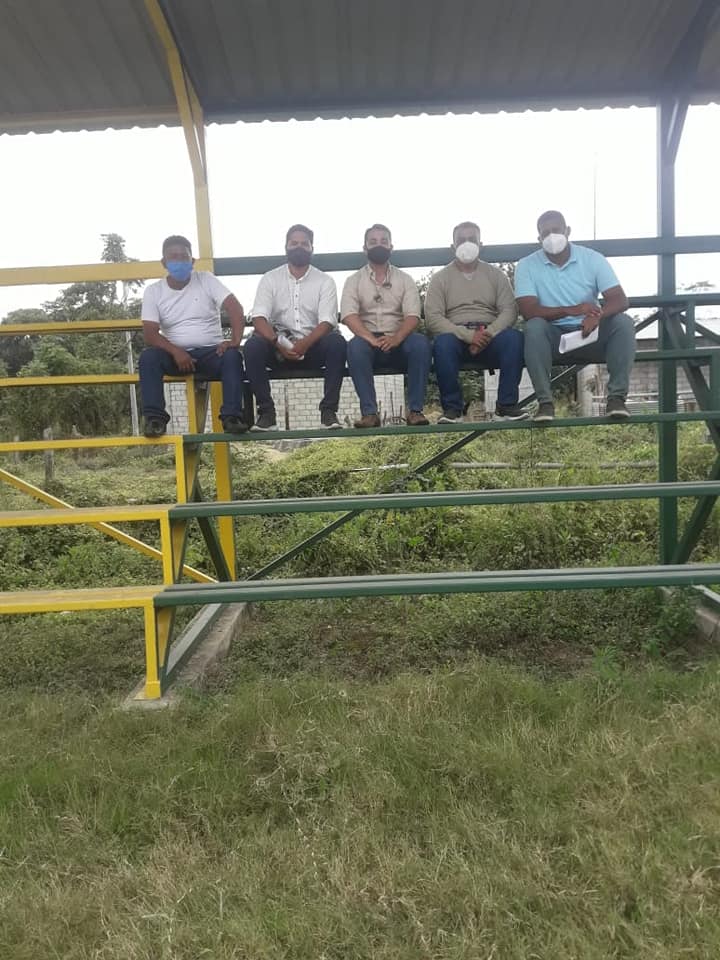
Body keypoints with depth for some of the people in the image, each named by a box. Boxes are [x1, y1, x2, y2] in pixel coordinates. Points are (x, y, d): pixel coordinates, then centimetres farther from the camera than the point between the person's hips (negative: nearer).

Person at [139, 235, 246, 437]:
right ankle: (155, 417, -25)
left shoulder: (206, 280, 2)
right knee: (148, 356, -28)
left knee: (232, 356, -32)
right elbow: (150, 334, -6)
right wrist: (176, 352, -25)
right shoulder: (153, 291, 3)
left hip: (210, 352, -1)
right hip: (176, 355, 1)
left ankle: (231, 416, -31)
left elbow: (236, 309, -10)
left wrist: (234, 341, -27)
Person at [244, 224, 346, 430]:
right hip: (278, 347, 1)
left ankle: (329, 409, -25)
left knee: (337, 342, -31)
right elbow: (259, 318, -6)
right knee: (253, 345, -30)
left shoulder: (325, 281, 6)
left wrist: (304, 344, -27)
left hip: (313, 346, 0)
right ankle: (266, 411, -20)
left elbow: (327, 322, -8)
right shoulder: (270, 279, 7)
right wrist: (278, 343, -26)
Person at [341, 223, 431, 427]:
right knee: (355, 346, -34)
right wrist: (371, 338, -27)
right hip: (368, 341, 0)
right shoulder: (354, 280, 10)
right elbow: (348, 315, -8)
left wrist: (396, 338, -25)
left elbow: (412, 315, -4)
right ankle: (369, 412, -32)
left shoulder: (405, 279, 11)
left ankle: (415, 410, -27)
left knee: (420, 342, -31)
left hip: (399, 342, 1)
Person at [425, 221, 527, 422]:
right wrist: (468, 335, -19)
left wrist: (489, 333, -18)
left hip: (490, 336, 1)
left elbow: (509, 310, 3)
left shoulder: (495, 274, 16)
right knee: (443, 342, -36)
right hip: (456, 336, -1)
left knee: (514, 337, -31)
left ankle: (506, 405, -23)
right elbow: (432, 318, -4)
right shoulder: (440, 278, 10)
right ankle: (452, 408, -23)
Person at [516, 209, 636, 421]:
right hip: (553, 337, -1)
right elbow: (528, 310, -16)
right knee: (535, 326, -33)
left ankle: (617, 396, -25)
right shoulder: (527, 265, -3)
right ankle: (545, 401, -32)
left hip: (591, 333, 1)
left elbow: (620, 300, -10)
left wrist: (597, 315, -34)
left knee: (623, 322, -25)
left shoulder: (593, 258, -1)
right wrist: (571, 310, -30)